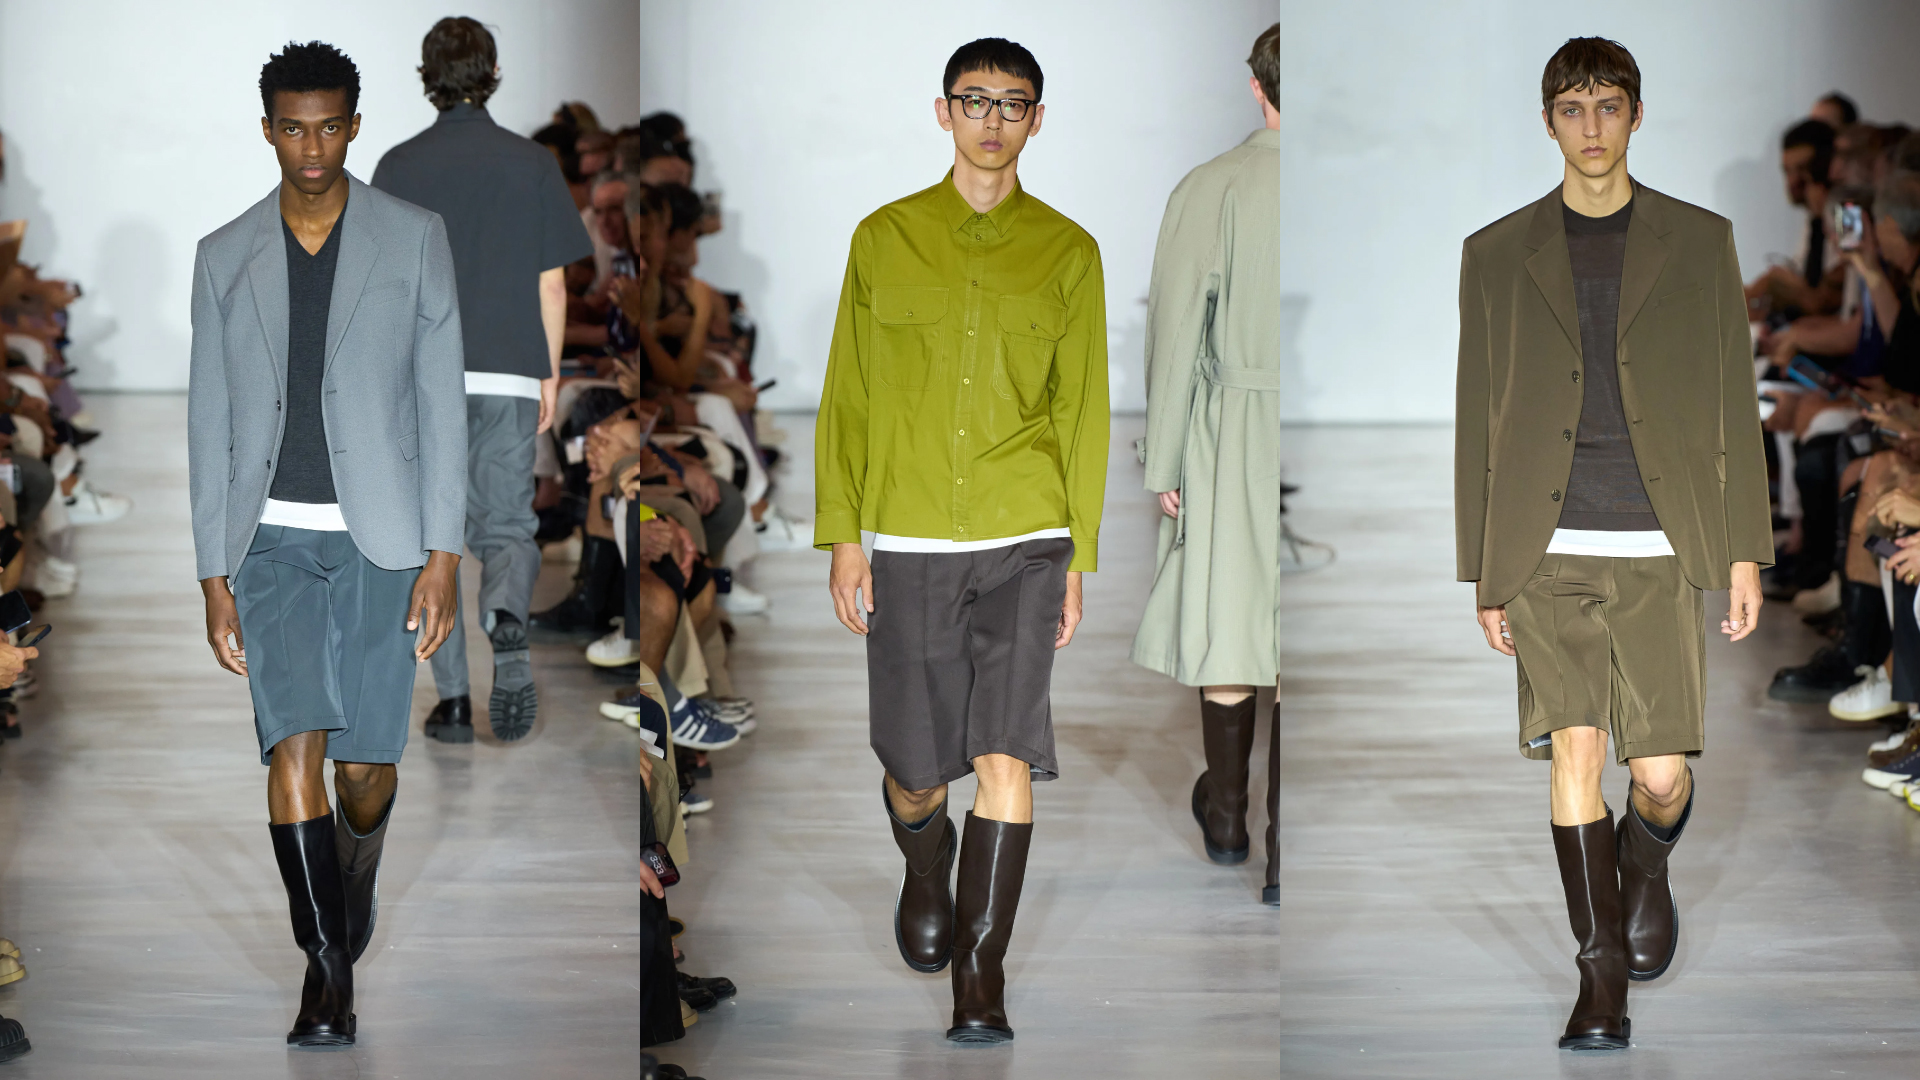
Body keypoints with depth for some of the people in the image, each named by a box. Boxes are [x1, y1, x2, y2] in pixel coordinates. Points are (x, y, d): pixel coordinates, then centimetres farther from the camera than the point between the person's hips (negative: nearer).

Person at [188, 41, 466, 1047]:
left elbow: (442, 403, 1)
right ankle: (328, 967, -7)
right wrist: (214, 576, 3)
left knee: (367, 764, 2)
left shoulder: (414, 238, 2)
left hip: (380, 538, -1)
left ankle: (355, 882, 34)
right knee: (293, 748, -14)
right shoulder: (226, 256, 7)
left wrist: (442, 558, -6)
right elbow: (210, 423, 9)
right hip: (274, 540, 1)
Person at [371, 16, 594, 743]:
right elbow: (552, 284, 3)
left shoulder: (399, 167, 1)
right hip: (510, 378, 0)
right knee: (507, 526, 8)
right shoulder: (532, 164, 2)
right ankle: (507, 614, -26)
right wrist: (550, 374, 13)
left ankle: (453, 700, 3)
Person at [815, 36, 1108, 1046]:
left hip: (1024, 542, 0)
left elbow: (1082, 411, 10)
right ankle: (924, 866, 39)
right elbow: (847, 397, 8)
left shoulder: (1067, 251, 7)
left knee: (1006, 754, -10)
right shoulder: (884, 239, 7)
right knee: (917, 766, 5)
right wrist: (843, 536, 2)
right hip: (909, 541, 0)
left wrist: (1076, 557, 7)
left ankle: (981, 973, -2)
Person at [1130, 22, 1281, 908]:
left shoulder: (1209, 191, -7)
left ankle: (1226, 818, 31)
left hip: (1236, 434, 0)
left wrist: (1165, 462, 2)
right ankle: (1289, 857, 2)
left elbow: (1177, 334, -5)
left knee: (1226, 625, 13)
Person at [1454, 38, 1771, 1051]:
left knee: (1662, 773, -5)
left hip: (1658, 551, 0)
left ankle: (1645, 866, 30)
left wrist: (1745, 551, 3)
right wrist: (1484, 576, 7)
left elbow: (1734, 405, 9)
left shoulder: (1699, 243, 10)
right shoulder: (1499, 254, 10)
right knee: (1576, 751, -9)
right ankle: (1602, 978, 0)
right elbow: (1476, 424, 11)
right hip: (1549, 552, 0)